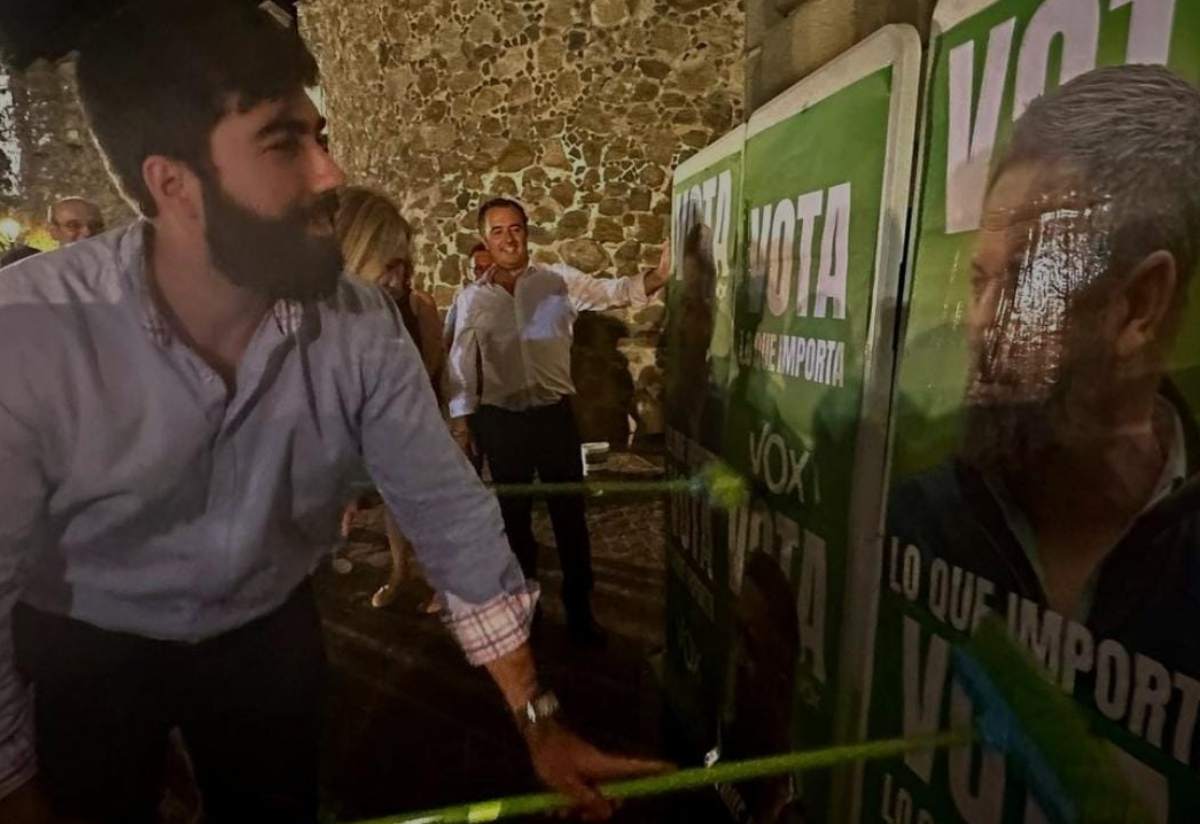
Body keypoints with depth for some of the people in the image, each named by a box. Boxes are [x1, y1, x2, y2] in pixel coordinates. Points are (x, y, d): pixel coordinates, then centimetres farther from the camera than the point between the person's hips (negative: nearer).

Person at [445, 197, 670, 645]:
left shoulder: (559, 281, -2)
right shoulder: (471, 298, 3)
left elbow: (610, 291, -15)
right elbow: (461, 365, 6)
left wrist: (658, 276, -32)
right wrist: (461, 421, 4)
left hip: (556, 413, -1)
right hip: (501, 420, 1)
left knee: (570, 513, 8)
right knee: (515, 514, 14)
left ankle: (579, 610, 24)